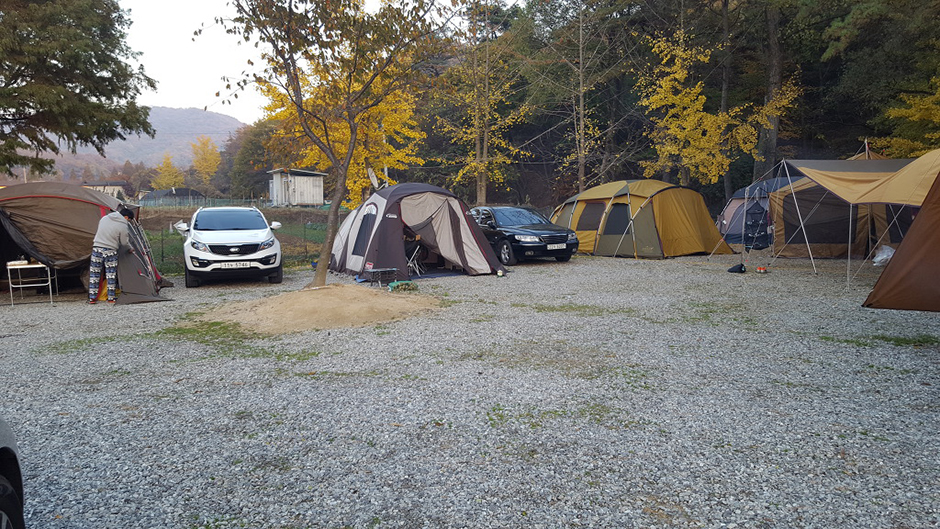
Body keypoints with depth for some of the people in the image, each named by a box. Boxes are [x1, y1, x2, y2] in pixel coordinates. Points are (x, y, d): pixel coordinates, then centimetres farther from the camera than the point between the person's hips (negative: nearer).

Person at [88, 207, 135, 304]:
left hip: (96, 248, 5)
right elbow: (124, 243, 1)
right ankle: (111, 298, 10)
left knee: (94, 274, 10)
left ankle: (92, 298, 13)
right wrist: (130, 249, 20)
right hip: (110, 252, -5)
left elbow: (99, 232, 20)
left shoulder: (104, 218, 8)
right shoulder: (123, 226, -9)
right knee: (111, 276, 6)